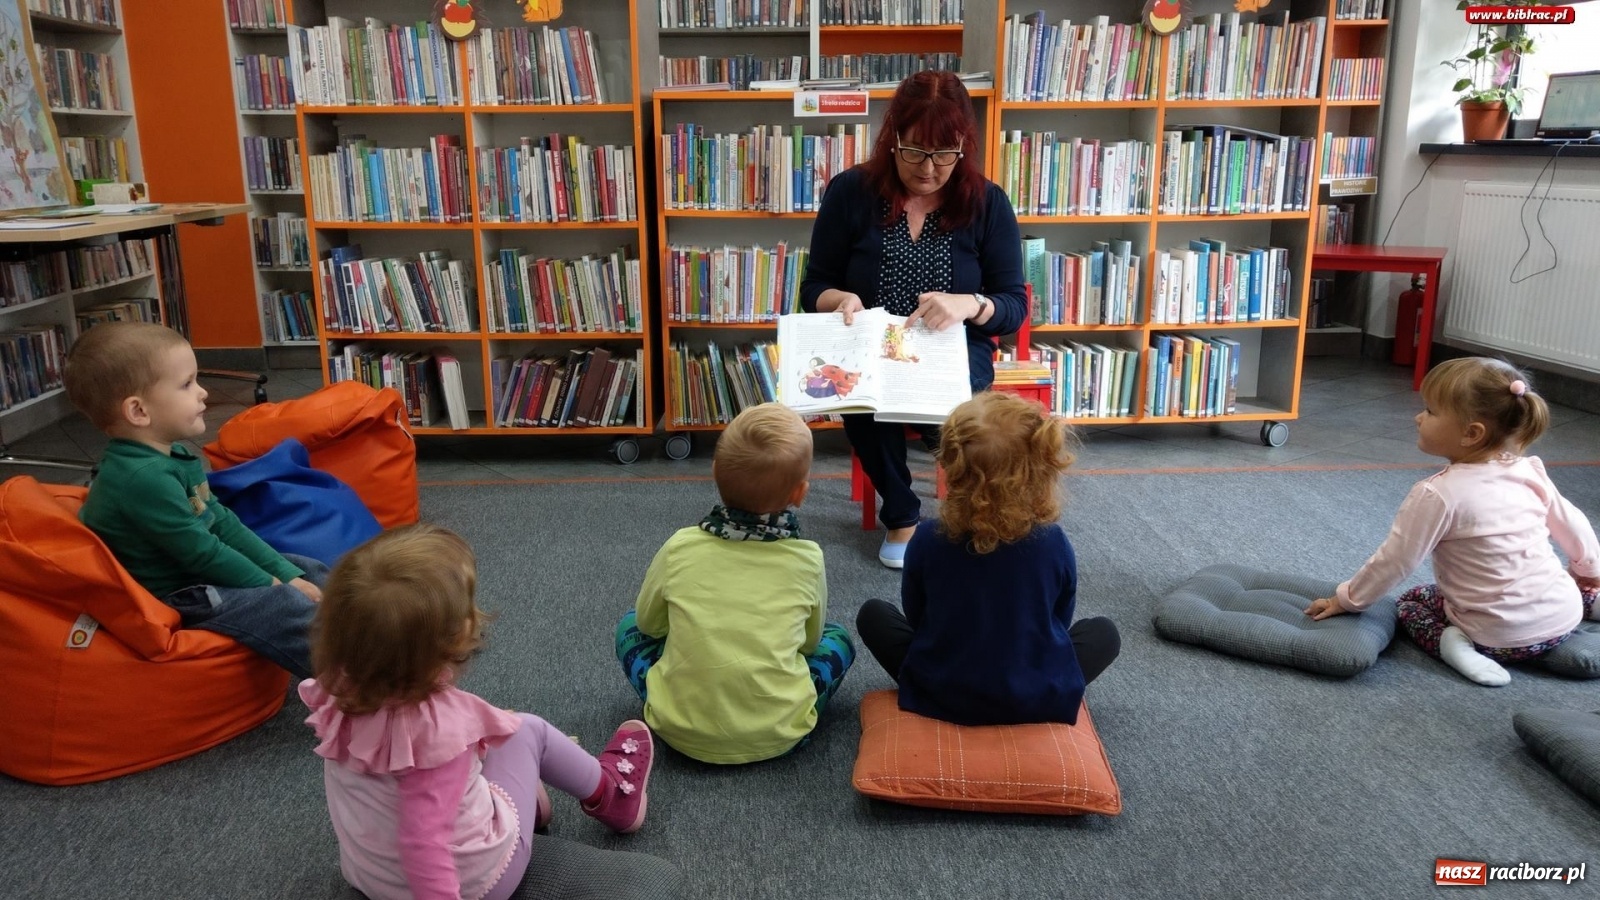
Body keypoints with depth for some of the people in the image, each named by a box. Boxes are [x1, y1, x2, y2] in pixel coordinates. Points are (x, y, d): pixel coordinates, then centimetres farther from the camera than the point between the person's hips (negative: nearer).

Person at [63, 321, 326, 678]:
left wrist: (286, 574, 1)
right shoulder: (144, 477, -27)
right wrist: (273, 585, -14)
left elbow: (222, 522, 6)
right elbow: (200, 552, -24)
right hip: (176, 596, -11)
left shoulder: (172, 455, 4)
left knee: (309, 571, 7)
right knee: (290, 609, -25)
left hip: (200, 572, 11)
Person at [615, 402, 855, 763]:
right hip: (777, 734, 0)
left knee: (629, 627, 23)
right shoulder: (808, 558, -9)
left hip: (682, 730, 0)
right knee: (837, 638, 23)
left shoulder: (680, 548, -10)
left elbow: (649, 622, 9)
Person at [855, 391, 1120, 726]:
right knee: (1104, 633, 23)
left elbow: (915, 619, 2)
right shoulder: (1055, 544, -14)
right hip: (1039, 700, 1)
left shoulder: (926, 541, -15)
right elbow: (1060, 624, 3)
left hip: (940, 697, 0)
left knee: (873, 615, 19)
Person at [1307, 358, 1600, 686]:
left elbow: (1395, 561, -15)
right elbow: (1572, 524, 13)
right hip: (1563, 616, 7)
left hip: (1500, 637, -7)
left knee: (1409, 603, 17)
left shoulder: (1437, 494, -21)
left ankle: (1451, 642, -6)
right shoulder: (1529, 472, -2)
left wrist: (1345, 600, -1)